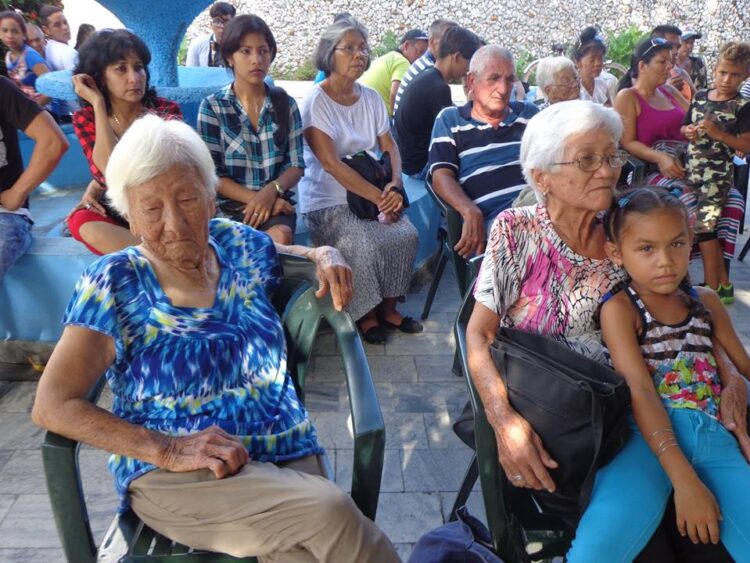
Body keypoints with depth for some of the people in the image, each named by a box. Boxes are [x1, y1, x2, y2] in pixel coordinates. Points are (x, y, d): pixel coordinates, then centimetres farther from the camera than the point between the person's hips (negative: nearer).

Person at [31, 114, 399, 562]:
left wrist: (325, 255, 6)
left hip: (289, 454, 3)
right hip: (173, 476, -3)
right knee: (332, 511, -27)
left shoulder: (237, 243, 7)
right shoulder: (115, 283, -5)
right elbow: (52, 405, -9)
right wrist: (168, 449, -20)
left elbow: (289, 253, 30)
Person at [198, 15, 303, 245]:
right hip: (230, 204, -2)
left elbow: (295, 165, 5)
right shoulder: (212, 107, 0)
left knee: (282, 236, -30)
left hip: (277, 200, 2)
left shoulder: (286, 103, 8)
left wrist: (271, 191, -15)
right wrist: (256, 198, -16)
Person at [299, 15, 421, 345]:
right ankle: (365, 315, -1)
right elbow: (330, 163, -19)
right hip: (327, 201, -5)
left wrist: (395, 185, -15)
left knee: (407, 234, -16)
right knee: (365, 246, -27)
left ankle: (387, 308, 4)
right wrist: (380, 198, -23)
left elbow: (390, 147, 7)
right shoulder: (315, 102, -11)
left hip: (373, 194, 6)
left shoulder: (371, 98, 8)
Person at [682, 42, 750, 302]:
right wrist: (689, 131, -3)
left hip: (718, 174, -6)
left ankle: (713, 289, 5)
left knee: (704, 227, -8)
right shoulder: (700, 96, 8)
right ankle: (724, 285, 22)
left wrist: (719, 134, -21)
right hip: (692, 170, 6)